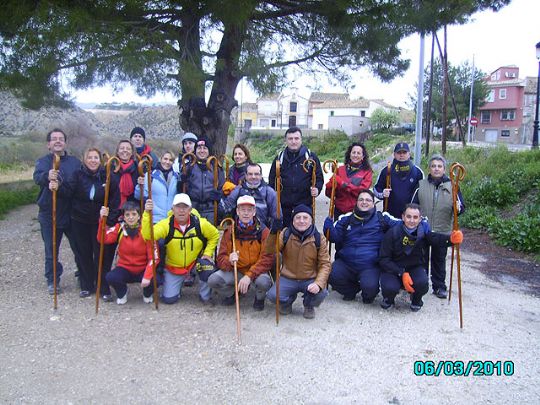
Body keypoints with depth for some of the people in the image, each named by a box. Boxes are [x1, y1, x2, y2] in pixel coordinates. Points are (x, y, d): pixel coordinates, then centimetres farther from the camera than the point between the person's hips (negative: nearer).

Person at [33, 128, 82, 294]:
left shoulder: (75, 162, 6)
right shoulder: (43, 161, 0)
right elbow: (37, 177, -22)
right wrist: (47, 176, -44)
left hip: (72, 213, 1)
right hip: (49, 215, -1)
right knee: (51, 251, 9)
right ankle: (52, 281, 26)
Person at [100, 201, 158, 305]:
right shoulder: (119, 228, -5)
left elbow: (154, 257, -15)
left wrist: (147, 276, -28)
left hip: (143, 270, -1)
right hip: (125, 269, 1)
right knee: (110, 277, -28)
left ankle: (147, 294, 10)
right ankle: (122, 293, 8)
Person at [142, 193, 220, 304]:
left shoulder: (200, 223, -16)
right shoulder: (166, 224, -18)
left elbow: (215, 235, 1)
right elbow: (148, 235, -34)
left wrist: (208, 253, -9)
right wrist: (147, 214, -46)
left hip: (196, 262, 0)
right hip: (173, 267, 0)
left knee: (207, 266, -32)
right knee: (168, 298, -3)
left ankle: (205, 297, -4)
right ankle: (178, 284, 33)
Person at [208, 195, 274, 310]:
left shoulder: (263, 231, -9)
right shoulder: (230, 232, -2)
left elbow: (267, 259, -16)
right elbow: (221, 259, -4)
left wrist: (249, 276, -28)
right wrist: (229, 261, -29)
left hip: (256, 271, -2)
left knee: (264, 282, -35)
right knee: (213, 280, -22)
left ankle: (259, 298, 5)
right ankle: (231, 293, 13)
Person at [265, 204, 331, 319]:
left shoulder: (319, 238, -5)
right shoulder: (285, 234, -5)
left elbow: (325, 264, -7)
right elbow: (270, 251, -18)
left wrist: (318, 283, -23)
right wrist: (273, 232, -36)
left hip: (310, 280, 0)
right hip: (288, 279, 0)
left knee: (320, 294, -30)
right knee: (272, 295, -24)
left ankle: (309, 306, 10)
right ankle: (287, 301, 15)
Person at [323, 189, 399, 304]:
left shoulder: (382, 218, 6)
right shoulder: (346, 218, 11)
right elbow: (335, 237, 9)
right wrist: (328, 226, -11)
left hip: (371, 266, -2)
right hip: (346, 263, 3)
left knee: (369, 286, -30)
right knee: (331, 275, -23)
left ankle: (368, 295, 13)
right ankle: (351, 290, 11)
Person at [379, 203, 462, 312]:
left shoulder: (423, 231, -10)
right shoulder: (392, 233, -16)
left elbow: (437, 238, -31)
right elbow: (384, 259, -15)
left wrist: (451, 238, -53)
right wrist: (402, 274, -25)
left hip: (415, 267, 2)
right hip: (394, 269, -2)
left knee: (422, 283, -30)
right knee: (390, 288, -31)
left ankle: (416, 300, 9)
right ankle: (388, 298, 10)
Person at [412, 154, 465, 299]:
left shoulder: (452, 186, 1)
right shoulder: (421, 185, 2)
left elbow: (461, 206, 0)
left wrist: (458, 208, -23)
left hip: (442, 231, 0)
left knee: (439, 260, 11)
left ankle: (439, 287, 24)